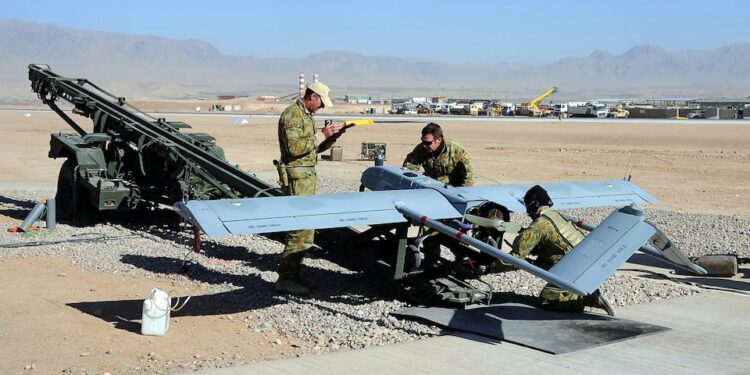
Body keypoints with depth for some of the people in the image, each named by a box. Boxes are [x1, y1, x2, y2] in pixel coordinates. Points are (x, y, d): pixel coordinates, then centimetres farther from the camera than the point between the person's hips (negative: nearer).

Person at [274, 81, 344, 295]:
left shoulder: (306, 115, 18)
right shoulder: (292, 115, -14)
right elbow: (295, 147, -24)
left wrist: (330, 139, 7)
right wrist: (321, 135, -19)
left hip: (307, 176, 10)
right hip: (297, 178, -10)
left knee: (306, 226, 12)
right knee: (301, 228, -12)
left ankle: (293, 273, 18)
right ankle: (285, 279, -9)